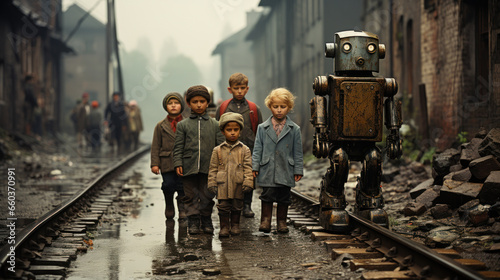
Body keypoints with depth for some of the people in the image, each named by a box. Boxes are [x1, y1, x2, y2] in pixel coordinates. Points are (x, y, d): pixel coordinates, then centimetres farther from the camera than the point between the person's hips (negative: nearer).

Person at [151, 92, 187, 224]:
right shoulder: (161, 126, 6)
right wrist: (154, 163, -1)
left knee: (183, 189, -3)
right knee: (168, 187, 1)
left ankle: (183, 215, 4)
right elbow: (156, 146, 6)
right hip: (167, 163, 0)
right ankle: (169, 212, 23)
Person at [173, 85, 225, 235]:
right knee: (191, 196, 4)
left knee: (207, 196, 5)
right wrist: (178, 164, -5)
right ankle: (193, 222, 12)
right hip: (189, 167, 0)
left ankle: (206, 221, 19)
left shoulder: (214, 124, 7)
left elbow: (220, 145, 8)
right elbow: (178, 147, 4)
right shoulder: (183, 125, 6)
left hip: (208, 168, 0)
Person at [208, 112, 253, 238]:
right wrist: (212, 184, 1)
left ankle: (235, 225, 24)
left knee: (237, 206, 9)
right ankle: (224, 227, 11)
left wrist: (248, 183, -8)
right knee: (223, 206, 2)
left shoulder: (244, 150, 3)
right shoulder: (217, 150, 4)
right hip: (222, 185, 0)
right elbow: (213, 169, 6)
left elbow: (248, 168, 1)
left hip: (238, 185, 0)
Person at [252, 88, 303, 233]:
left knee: (284, 197, 6)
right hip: (267, 171, 0)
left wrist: (298, 170, 3)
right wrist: (255, 166, -1)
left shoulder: (294, 129, 4)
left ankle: (281, 221, 17)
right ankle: (265, 220, 9)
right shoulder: (262, 128, 4)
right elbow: (257, 149, 5)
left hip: (285, 172, 1)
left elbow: (297, 151, 6)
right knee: (267, 195, 0)